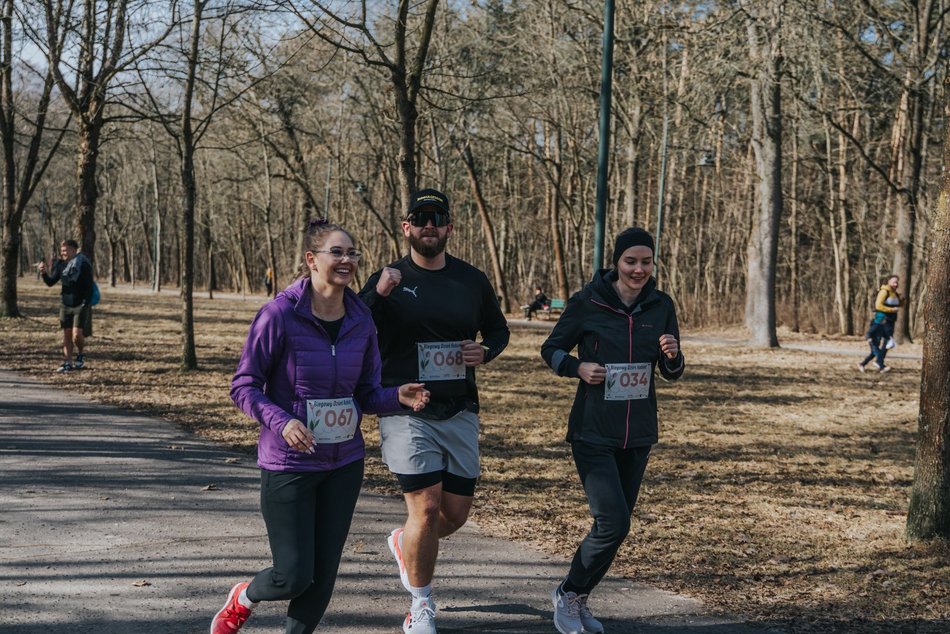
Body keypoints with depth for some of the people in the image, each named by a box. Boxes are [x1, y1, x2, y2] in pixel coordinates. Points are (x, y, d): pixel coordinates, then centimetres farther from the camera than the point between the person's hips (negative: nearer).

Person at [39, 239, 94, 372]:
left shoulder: (83, 264, -13)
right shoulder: (61, 264, 4)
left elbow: (88, 286, -14)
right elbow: (51, 282, 6)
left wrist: (86, 304, -19)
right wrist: (44, 273, -13)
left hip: (81, 305, -6)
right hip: (65, 305, 6)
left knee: (77, 334, -12)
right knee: (67, 334, 7)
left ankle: (81, 354, 15)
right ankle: (67, 362, 14)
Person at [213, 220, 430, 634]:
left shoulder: (360, 319, 1)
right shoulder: (281, 314, -14)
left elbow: (366, 393, 9)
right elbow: (244, 386, -10)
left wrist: (398, 397, -13)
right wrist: (281, 421, -26)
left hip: (344, 464, 5)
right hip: (288, 464, -5)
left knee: (324, 572, 7)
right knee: (294, 576, -3)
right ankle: (243, 600, 31)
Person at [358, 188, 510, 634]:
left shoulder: (472, 280, 7)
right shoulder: (389, 281, -2)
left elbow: (498, 328, 20)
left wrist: (485, 352, -2)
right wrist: (378, 295, -25)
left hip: (460, 414, 4)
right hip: (406, 414, -4)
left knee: (456, 513, 8)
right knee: (426, 509, -10)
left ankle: (404, 543, 41)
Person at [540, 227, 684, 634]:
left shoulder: (661, 306, 2)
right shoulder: (587, 303, -9)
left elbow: (671, 372, 8)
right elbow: (551, 349, 2)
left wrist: (672, 356, -14)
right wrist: (578, 367, -18)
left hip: (638, 433, 5)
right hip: (593, 432, -5)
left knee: (617, 524, 11)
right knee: (613, 523, -14)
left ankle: (579, 599, 31)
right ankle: (567, 593, 10)